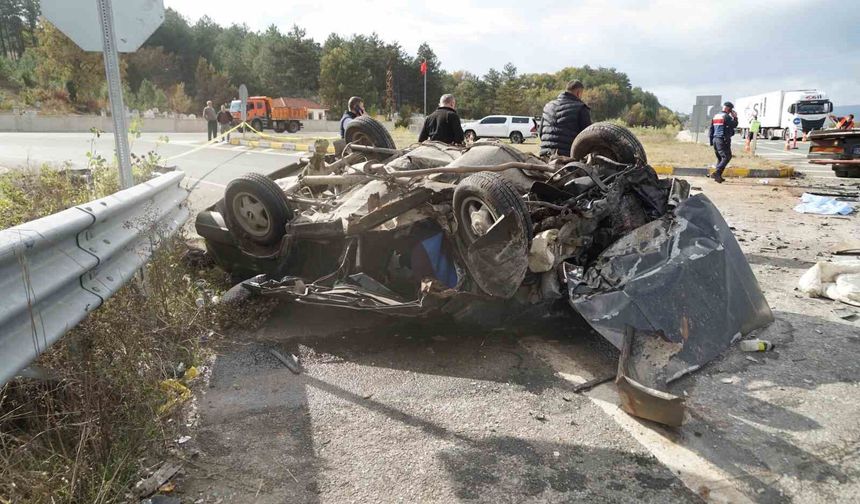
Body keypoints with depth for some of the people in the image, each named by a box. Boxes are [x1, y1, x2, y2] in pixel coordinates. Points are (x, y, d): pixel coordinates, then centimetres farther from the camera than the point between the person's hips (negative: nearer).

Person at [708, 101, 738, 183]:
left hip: (715, 139, 9)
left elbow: (710, 129, 16)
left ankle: (718, 176, 12)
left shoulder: (715, 116, 16)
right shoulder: (726, 116, -10)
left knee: (720, 158, 15)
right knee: (726, 157, -9)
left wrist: (711, 140, 19)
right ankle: (717, 172, -24)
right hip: (723, 140, -9)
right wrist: (735, 117, 6)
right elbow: (734, 125, -8)